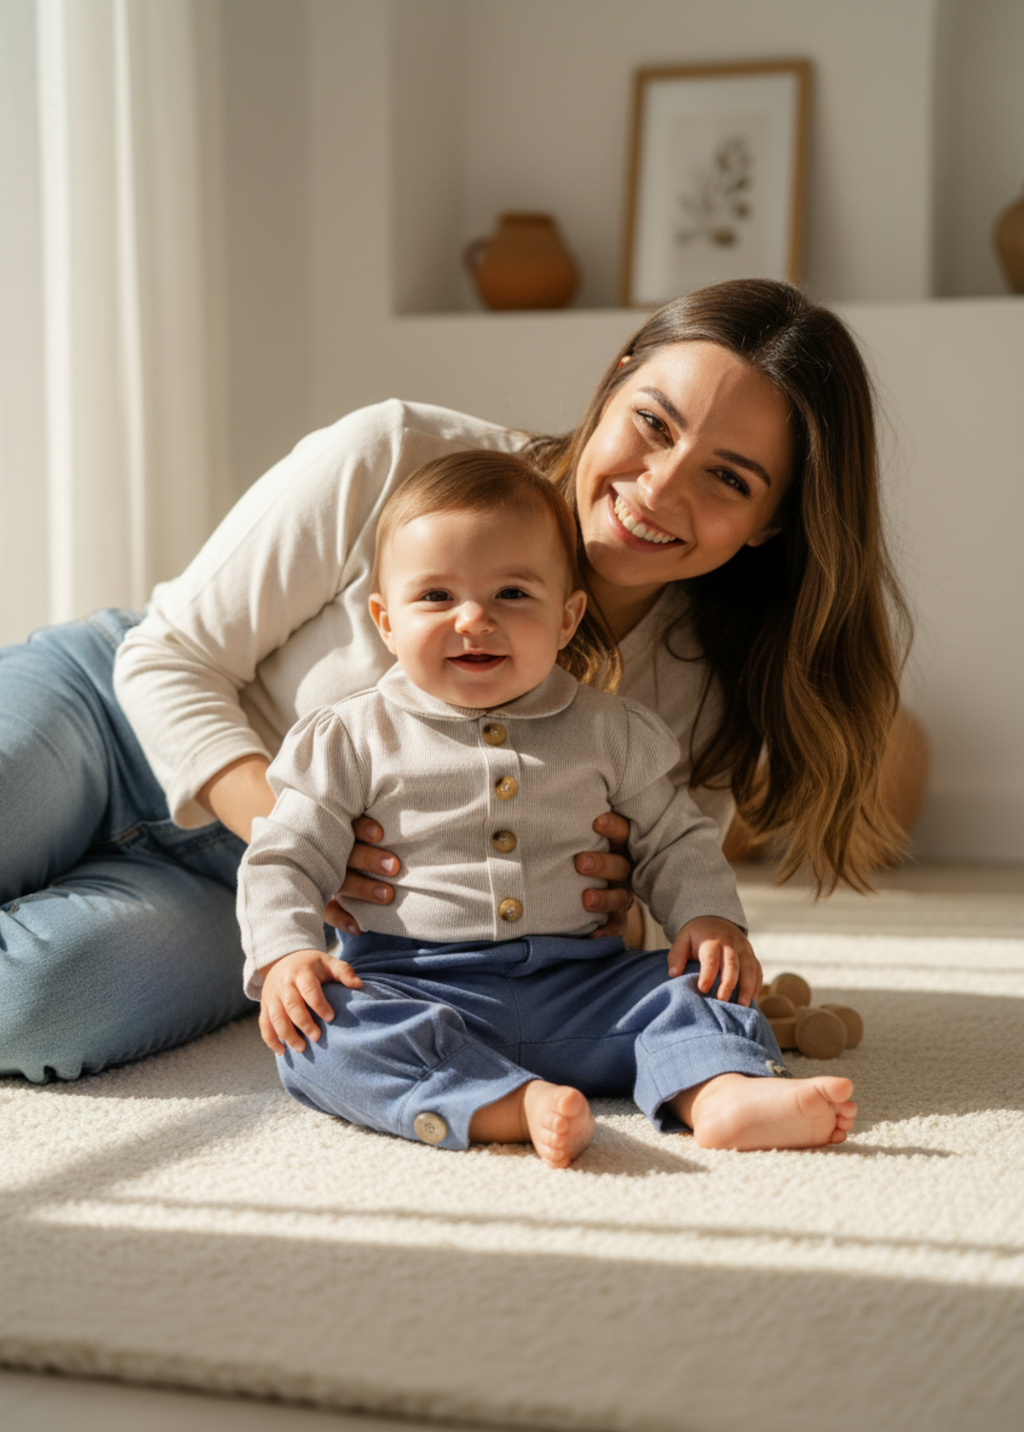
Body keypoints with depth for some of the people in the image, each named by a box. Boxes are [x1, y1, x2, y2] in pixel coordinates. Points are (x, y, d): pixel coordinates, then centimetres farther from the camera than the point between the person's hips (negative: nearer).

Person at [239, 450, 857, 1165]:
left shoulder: (610, 730, 10)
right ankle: (515, 1107, -46)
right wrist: (285, 955, -14)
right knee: (321, 1032, -30)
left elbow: (674, 840, 18)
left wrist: (710, 918, -2)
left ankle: (723, 1092, -44)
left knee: (691, 991, -17)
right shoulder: (354, 738, 4)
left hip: (579, 986, 2)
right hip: (415, 988, -2)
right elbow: (285, 859, 5)